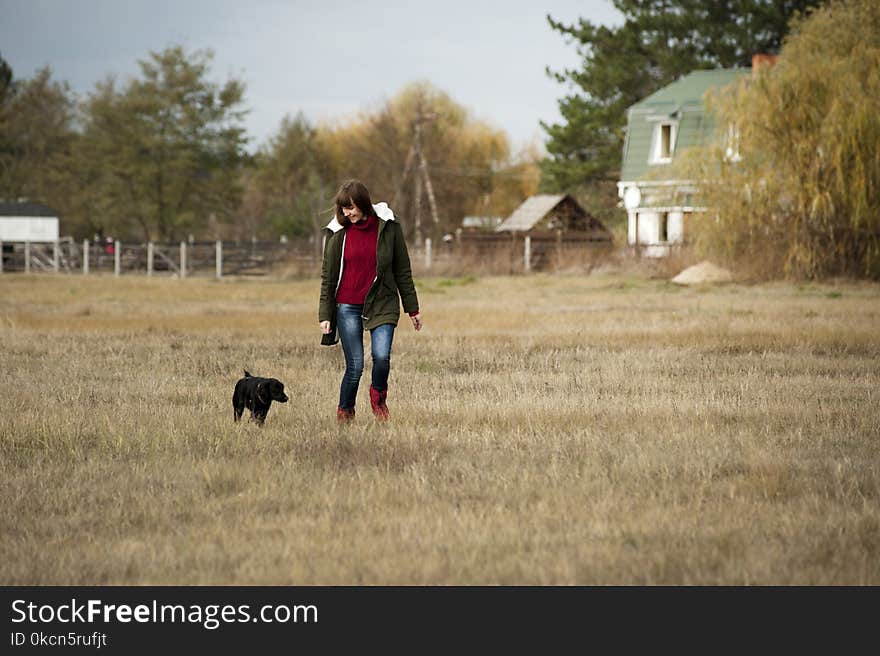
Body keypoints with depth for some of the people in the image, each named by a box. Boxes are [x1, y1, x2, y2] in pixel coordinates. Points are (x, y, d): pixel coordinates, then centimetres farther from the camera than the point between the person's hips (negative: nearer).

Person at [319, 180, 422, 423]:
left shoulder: (388, 227, -1)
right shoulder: (338, 232, 1)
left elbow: (402, 269, 5)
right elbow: (328, 276, 5)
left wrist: (412, 308, 7)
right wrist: (324, 315, 2)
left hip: (382, 304, 0)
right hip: (347, 307, 0)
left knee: (381, 355, -19)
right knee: (355, 366, -3)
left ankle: (378, 395, 12)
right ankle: (345, 412, 20)